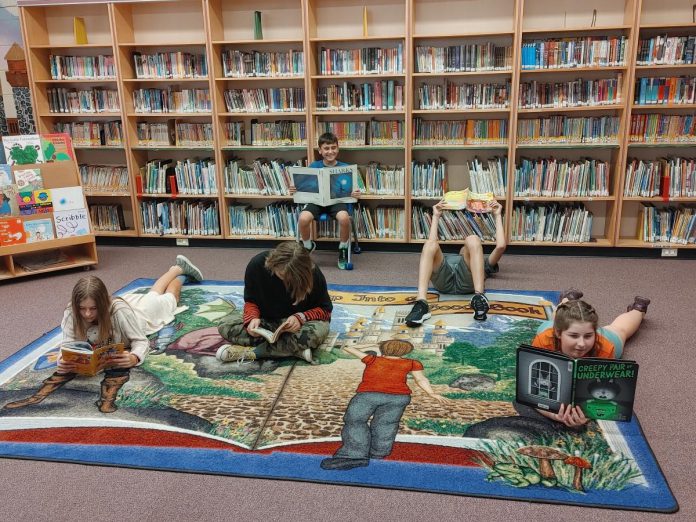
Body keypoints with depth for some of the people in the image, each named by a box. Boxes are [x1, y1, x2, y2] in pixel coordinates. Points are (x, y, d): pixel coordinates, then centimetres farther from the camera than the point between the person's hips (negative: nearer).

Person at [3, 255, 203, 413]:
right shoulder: (71, 313, -41)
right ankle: (177, 268, 63)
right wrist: (63, 361, -61)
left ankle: (181, 269, 60)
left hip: (141, 308, -4)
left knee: (166, 299, 32)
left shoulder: (120, 311, -52)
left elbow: (141, 341, -46)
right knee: (154, 293, 35)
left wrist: (134, 357, -68)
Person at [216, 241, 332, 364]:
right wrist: (252, 318, -27)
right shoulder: (257, 264, -19)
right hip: (265, 319, 2)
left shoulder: (313, 274, -23)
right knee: (225, 325, -24)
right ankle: (295, 348, -28)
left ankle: (250, 352, -28)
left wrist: (301, 317, -30)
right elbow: (250, 300, -5)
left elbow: (325, 309, -12)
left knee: (320, 329, -37)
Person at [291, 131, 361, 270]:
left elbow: (350, 189, 1)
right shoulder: (314, 166, 5)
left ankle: (343, 250, -4)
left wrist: (355, 194, -22)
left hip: (337, 200, -1)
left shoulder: (344, 167, 2)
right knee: (303, 219, -29)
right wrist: (295, 189, -15)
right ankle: (308, 246, 6)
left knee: (344, 218, -36)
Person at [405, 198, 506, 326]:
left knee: (472, 239, -23)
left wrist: (498, 215, 35)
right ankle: (421, 303, -47)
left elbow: (501, 246, 27)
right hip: (442, 278, 1)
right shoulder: (446, 258, 48)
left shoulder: (484, 262, 44)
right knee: (430, 244, -25)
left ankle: (479, 297, -45)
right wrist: (436, 216, 42)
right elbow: (432, 242, 34)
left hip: (468, 280, -1)